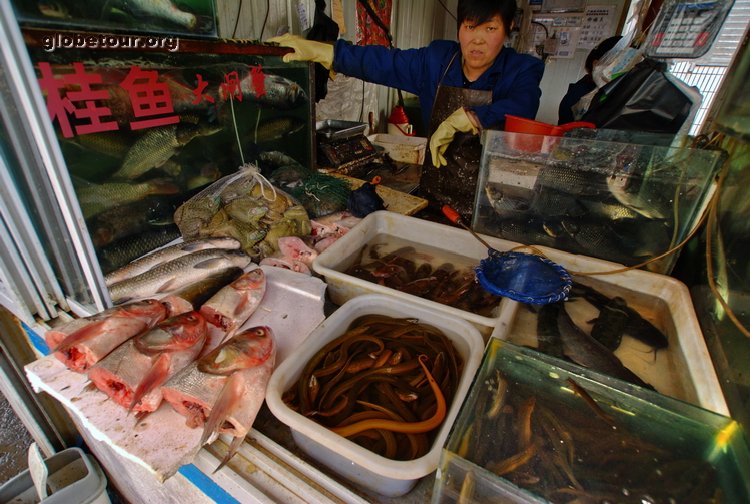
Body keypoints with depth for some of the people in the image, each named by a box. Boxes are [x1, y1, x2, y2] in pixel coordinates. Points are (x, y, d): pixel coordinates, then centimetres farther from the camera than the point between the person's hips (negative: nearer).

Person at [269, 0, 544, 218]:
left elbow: (522, 109, -29)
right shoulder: (437, 60, 3)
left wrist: (463, 118, -33)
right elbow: (381, 62, -1)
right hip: (432, 196, 3)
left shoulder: (522, 70, -7)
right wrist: (319, 51, -6)